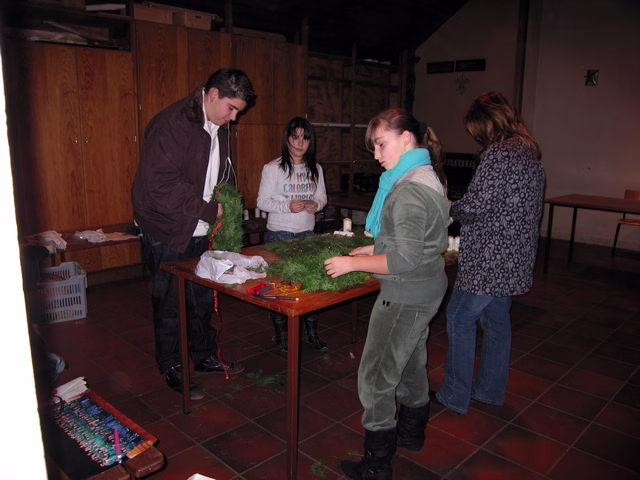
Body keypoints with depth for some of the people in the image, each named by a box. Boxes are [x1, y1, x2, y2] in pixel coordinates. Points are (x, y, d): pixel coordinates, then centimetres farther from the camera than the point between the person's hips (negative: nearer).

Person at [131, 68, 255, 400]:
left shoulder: (219, 128, 8)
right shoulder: (173, 124, -20)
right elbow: (160, 185, -28)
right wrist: (209, 210, -23)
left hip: (201, 231, 8)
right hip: (168, 232, -8)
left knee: (203, 298, 18)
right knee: (170, 302, 6)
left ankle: (205, 355, 36)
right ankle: (171, 368, 24)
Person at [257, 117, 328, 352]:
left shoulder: (315, 168, 8)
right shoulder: (273, 168, -6)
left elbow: (322, 196, 16)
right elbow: (262, 202, -6)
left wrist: (316, 204, -7)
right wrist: (287, 206, -20)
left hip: (307, 232, 4)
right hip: (279, 233, -3)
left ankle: (312, 332, 19)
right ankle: (281, 334, 20)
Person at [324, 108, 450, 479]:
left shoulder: (409, 189, -24)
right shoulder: (427, 176, 8)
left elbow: (406, 260, -26)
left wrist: (353, 263, -19)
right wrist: (373, 248, 11)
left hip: (406, 297, -10)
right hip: (427, 290, 11)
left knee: (376, 378, 1)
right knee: (412, 365, 25)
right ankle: (411, 435, 45)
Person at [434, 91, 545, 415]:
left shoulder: (498, 154, -18)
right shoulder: (530, 152, 12)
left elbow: (473, 208, -22)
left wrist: (450, 209, -1)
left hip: (488, 260, -10)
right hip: (513, 258, 10)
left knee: (460, 319, 2)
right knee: (497, 321, 18)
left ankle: (455, 396, 13)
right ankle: (490, 390, 32)